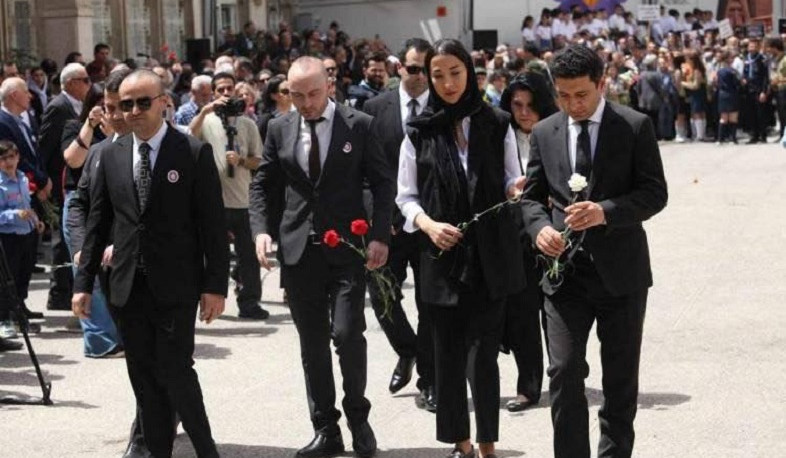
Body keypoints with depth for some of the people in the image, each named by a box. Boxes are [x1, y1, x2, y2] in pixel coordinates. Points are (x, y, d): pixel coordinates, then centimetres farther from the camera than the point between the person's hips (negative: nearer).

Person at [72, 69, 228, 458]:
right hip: (129, 288, 4)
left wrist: (215, 285, -10)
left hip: (175, 287, -4)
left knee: (175, 372, -7)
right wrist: (83, 283, 7)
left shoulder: (195, 153, -4)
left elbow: (214, 224, -6)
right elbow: (97, 222, 11)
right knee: (145, 379, 8)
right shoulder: (112, 155, 9)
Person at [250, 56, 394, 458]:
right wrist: (261, 229, -5)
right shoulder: (279, 129, 6)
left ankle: (357, 416, 12)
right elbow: (262, 185, 11)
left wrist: (380, 235, -9)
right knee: (312, 344, 7)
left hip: (348, 247, -3)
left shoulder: (358, 125, -2)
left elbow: (383, 183, 1)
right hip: (299, 250, 3)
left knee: (347, 333, -12)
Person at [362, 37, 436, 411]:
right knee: (381, 295, 1)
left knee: (430, 303, 5)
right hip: (388, 222, 1)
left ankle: (428, 382, 16)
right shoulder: (376, 109, 3)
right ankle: (407, 352, 30)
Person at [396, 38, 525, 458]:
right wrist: (428, 223, -13)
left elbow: (511, 183, 8)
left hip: (490, 256, -1)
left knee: (482, 356, -4)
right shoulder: (419, 132, 2)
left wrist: (520, 186, -15)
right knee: (448, 355, 8)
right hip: (441, 259, 1)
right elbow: (406, 196, 5)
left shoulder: (497, 125, 2)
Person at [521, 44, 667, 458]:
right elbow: (532, 196, 11)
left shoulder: (635, 127, -4)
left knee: (620, 378, 10)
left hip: (620, 270, -1)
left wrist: (605, 212, -24)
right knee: (563, 373, -7)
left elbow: (655, 193, -7)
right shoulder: (544, 133, 6)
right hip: (565, 271, 2)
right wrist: (540, 227, -12)